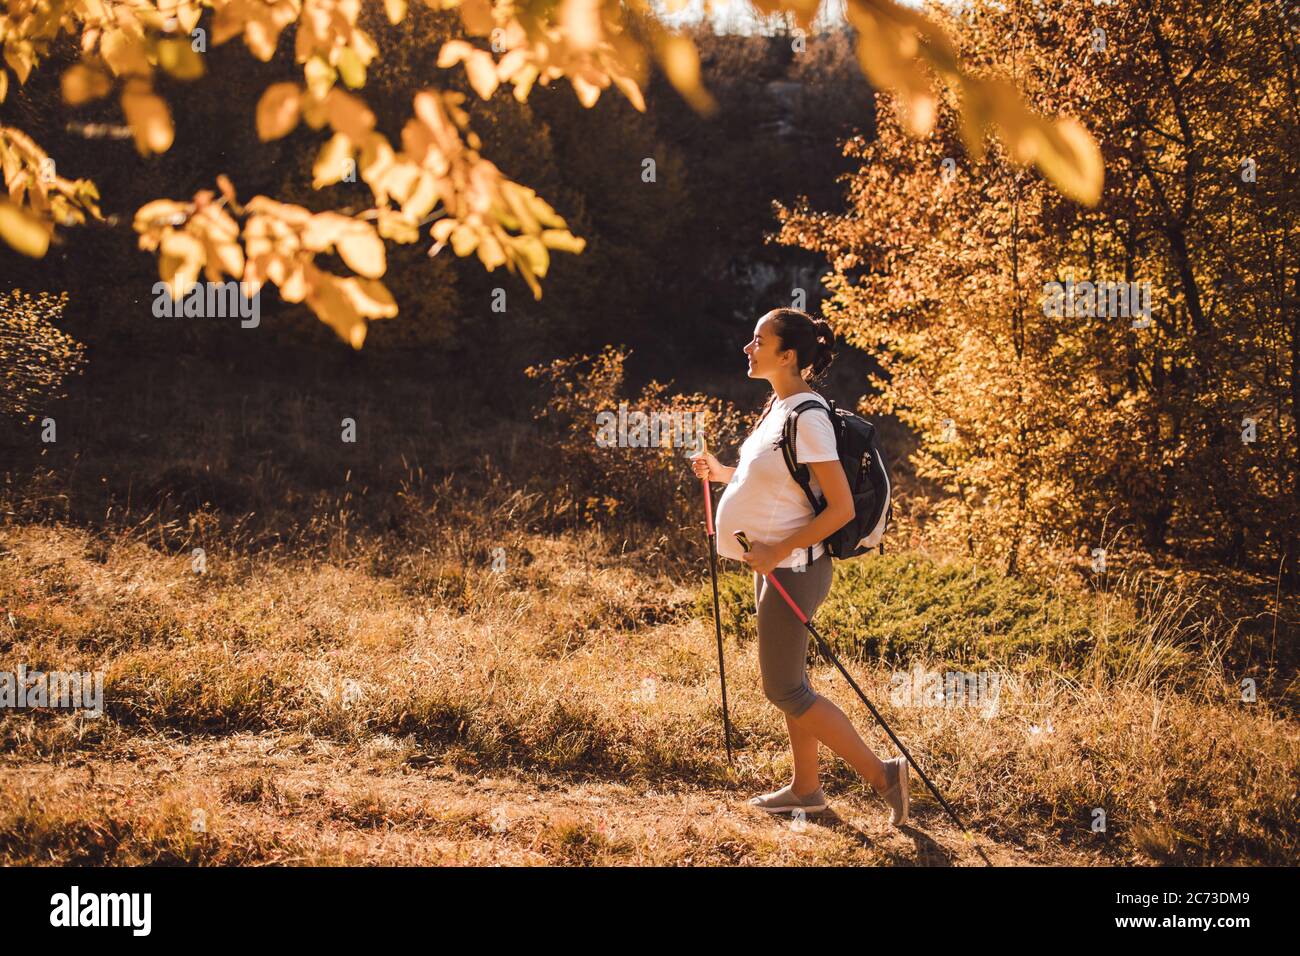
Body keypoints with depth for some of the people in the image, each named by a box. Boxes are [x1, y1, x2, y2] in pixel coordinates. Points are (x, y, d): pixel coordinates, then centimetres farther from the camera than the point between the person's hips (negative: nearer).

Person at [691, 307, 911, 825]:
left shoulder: (806, 418, -21)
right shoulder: (777, 406, 9)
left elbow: (841, 507, -23)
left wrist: (779, 551, -25)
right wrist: (723, 473, 14)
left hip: (793, 568, -10)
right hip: (773, 566, 10)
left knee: (784, 690, -4)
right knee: (788, 683, 17)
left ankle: (882, 773, 4)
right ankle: (806, 788, 29)